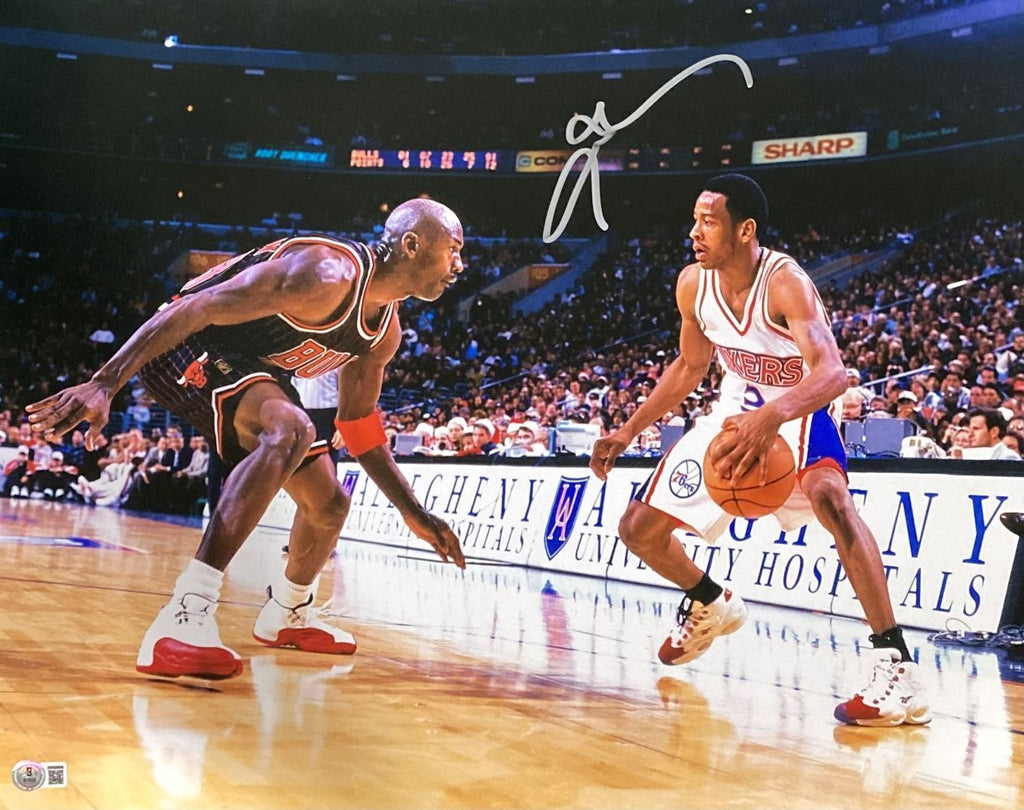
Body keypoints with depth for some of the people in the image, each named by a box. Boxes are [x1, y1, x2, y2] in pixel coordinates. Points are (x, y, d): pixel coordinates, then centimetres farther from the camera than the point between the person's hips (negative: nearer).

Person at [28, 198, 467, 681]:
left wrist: (414, 514, 12)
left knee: (328, 504, 13)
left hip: (250, 368, 10)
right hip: (184, 350, -10)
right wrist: (105, 383, -37)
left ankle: (286, 614, 43)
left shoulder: (385, 332, 2)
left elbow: (358, 427, 14)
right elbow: (198, 308, -31)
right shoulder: (327, 276, -27)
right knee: (290, 430, -36)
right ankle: (185, 617, -42)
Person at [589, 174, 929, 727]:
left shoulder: (784, 282, -29)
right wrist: (628, 432, 5)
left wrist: (772, 417, -62)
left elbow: (832, 373, -43)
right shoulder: (693, 284, -10)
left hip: (800, 409, -6)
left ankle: (896, 667, -38)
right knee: (639, 528, 2)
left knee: (828, 494, -40)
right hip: (738, 411, 7)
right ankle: (710, 605, 34)